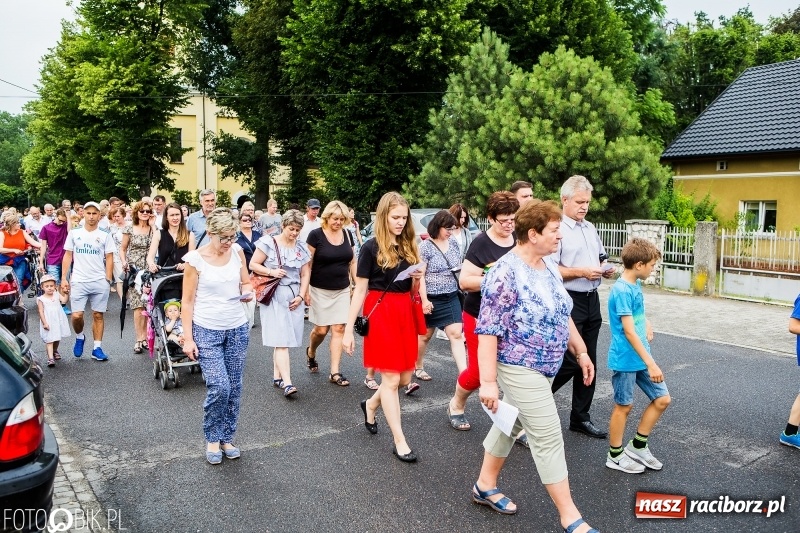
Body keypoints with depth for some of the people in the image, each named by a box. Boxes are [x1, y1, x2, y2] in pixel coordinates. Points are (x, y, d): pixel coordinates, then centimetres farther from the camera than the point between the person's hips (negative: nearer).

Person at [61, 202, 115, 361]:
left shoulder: (104, 236, 5)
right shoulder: (74, 234, 7)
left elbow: (109, 258, 4)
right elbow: (67, 256, 8)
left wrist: (108, 279, -4)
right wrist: (64, 278, 1)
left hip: (100, 282, 0)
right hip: (78, 281, 0)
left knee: (98, 315, 4)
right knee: (76, 315, -7)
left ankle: (97, 348, 11)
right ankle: (79, 337, 23)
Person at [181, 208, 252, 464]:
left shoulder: (237, 251, 0)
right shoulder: (195, 259, -10)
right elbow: (187, 301, -7)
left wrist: (248, 292, -12)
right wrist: (188, 338, -9)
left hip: (237, 329, 4)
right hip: (207, 330, -4)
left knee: (234, 388, 9)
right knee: (219, 387, -10)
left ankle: (227, 438, 26)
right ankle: (212, 439, 14)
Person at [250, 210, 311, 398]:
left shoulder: (302, 247, 9)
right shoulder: (268, 243, -4)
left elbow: (305, 274, 11)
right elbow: (253, 264, -2)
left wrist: (301, 296, 1)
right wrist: (271, 272, -16)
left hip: (294, 297, 4)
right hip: (274, 296, -4)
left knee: (284, 339, 8)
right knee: (281, 339, -9)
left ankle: (277, 376, 21)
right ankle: (287, 383, -13)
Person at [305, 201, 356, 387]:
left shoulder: (347, 234, 4)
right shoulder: (316, 235, -9)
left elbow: (352, 261, 12)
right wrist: (305, 289, -12)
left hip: (342, 290, 4)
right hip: (320, 290, -4)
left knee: (338, 329, 1)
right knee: (321, 329, 2)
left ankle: (335, 372, 6)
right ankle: (311, 352, 36)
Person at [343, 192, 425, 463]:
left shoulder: (409, 246, 9)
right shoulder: (371, 247, -7)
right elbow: (360, 290, -7)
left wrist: (418, 278, -8)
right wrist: (348, 329, -8)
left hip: (405, 312, 6)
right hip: (381, 313, -6)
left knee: (405, 377, 12)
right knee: (391, 378, -1)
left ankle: (371, 404, 40)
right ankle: (399, 441, 11)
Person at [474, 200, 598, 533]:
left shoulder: (549, 265, 5)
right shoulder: (505, 274, -23)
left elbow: (562, 314, 16)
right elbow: (487, 330, -23)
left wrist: (581, 351, 16)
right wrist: (488, 381, -24)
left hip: (541, 367, 9)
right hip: (519, 368, -9)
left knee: (511, 423, 19)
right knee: (548, 438, -2)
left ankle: (485, 486, 36)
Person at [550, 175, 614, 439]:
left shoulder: (590, 228, 15)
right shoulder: (557, 228, -11)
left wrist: (605, 269, 4)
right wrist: (581, 272, -22)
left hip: (591, 300, 8)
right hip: (568, 301, -8)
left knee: (588, 361, 11)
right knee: (569, 361, -7)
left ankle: (580, 417, 23)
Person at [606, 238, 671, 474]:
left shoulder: (635, 286, 7)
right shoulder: (622, 290, -21)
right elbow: (629, 331, -24)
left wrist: (647, 325, 3)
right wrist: (651, 364, -25)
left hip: (641, 356, 9)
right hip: (626, 359, -9)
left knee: (662, 399, 11)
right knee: (623, 407, 5)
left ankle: (637, 446, 25)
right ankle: (615, 456, 22)